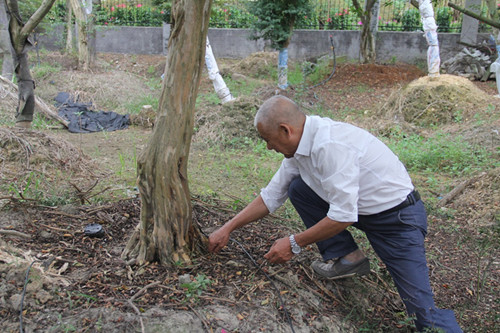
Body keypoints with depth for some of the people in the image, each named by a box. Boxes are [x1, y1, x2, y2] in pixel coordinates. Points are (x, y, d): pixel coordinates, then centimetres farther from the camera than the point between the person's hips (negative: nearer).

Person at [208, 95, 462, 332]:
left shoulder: (331, 145, -29)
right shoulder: (299, 146, -1)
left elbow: (343, 216, -30)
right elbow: (271, 196, 8)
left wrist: (294, 244, -18)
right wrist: (227, 228, 8)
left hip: (398, 217, -8)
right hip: (360, 209, 9)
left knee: (422, 312, -15)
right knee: (298, 188, -1)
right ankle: (346, 258, 4)